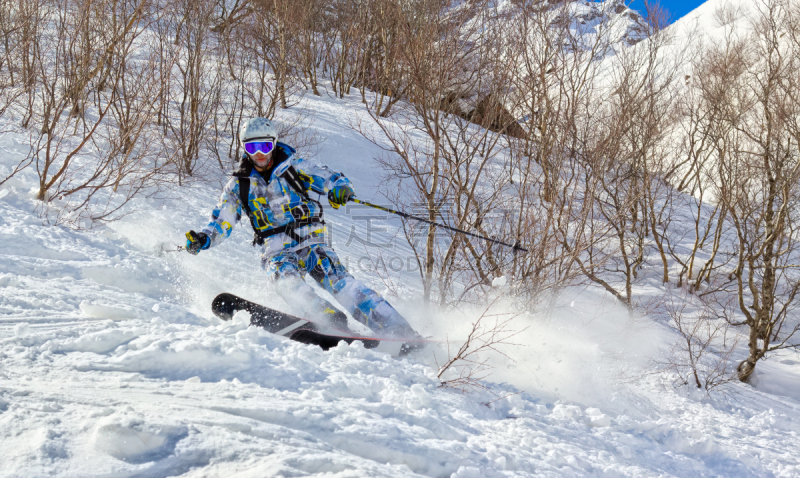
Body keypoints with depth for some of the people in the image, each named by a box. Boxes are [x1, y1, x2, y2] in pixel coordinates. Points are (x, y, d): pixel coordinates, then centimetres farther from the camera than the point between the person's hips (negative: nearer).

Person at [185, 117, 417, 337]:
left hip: (311, 241, -1)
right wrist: (203, 239, -10)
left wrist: (340, 188, -22)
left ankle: (397, 329, -29)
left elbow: (331, 178, 2)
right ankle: (333, 321, -50)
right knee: (286, 277, -33)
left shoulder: (294, 168, 6)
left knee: (336, 278, -24)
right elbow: (221, 223, 11)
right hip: (277, 250, 1)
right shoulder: (239, 185, 10)